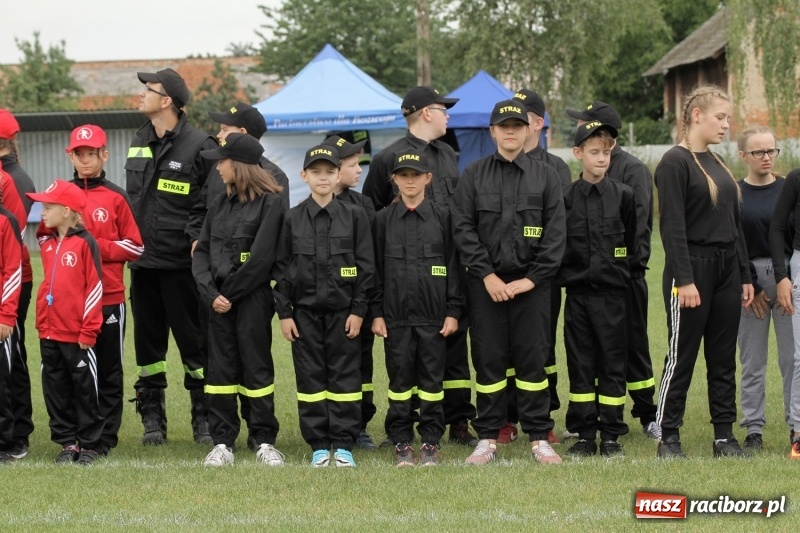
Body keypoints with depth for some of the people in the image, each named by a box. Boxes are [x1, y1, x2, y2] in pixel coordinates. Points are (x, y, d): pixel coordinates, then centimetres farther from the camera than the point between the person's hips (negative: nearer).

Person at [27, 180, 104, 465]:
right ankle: (67, 442, 18)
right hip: (49, 332, 7)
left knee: (84, 388, 3)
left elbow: (94, 288, -11)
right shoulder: (46, 244, 9)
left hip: (77, 334, -7)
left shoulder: (85, 243, -10)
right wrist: (42, 324, 12)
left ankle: (89, 444, 11)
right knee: (56, 388, 9)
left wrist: (88, 331, -12)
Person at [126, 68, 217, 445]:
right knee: (147, 340, 9)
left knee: (193, 341, 0)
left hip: (181, 262, -6)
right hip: (142, 260, 6)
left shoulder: (198, 146, -8)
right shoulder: (139, 143, 13)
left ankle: (203, 417, 10)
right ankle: (152, 417, 17)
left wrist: (198, 235, -16)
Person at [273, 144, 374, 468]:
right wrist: (284, 313, -1)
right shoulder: (292, 219, 4)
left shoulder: (354, 217, 2)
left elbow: (366, 266, 1)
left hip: (343, 309, -1)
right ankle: (319, 445, 10)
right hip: (305, 310, 1)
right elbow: (281, 268, 5)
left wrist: (358, 310, -5)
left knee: (344, 375, 1)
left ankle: (344, 444, 6)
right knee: (310, 376, 3)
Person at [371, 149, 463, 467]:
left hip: (433, 314, -1)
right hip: (396, 315, 1)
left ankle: (431, 443, 9)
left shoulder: (442, 217, 4)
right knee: (399, 379, 4)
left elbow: (453, 267, 4)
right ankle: (401, 443, 10)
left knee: (432, 379, 2)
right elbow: (376, 270, 7)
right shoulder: (384, 220, 6)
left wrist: (453, 311, -1)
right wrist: (376, 313, 2)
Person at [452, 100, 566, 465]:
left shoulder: (545, 176, 7)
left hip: (532, 284, 0)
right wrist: (487, 275, -9)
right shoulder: (473, 175, 7)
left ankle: (539, 438, 6)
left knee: (532, 359, 1)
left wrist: (532, 278, -8)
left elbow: (556, 233, 2)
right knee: (488, 359, 2)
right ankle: (487, 438, 8)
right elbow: (463, 229, 1)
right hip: (486, 284, 0)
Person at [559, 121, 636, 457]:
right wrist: (567, 274, 0)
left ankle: (611, 435, 7)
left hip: (612, 294, 0)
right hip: (577, 293, 0)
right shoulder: (565, 197, 1)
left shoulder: (623, 195, 3)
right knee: (580, 364, 4)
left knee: (612, 363, 2)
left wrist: (618, 272, 7)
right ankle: (584, 434, 10)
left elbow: (632, 243, 10)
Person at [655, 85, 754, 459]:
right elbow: (672, 226, -16)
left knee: (724, 357, 9)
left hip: (726, 269, 8)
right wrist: (684, 280, -20)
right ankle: (668, 437, 5)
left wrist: (745, 275, 15)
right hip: (692, 266, -8)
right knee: (681, 357, -2)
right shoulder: (675, 163, -9)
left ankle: (724, 435, 14)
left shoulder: (718, 164, 15)